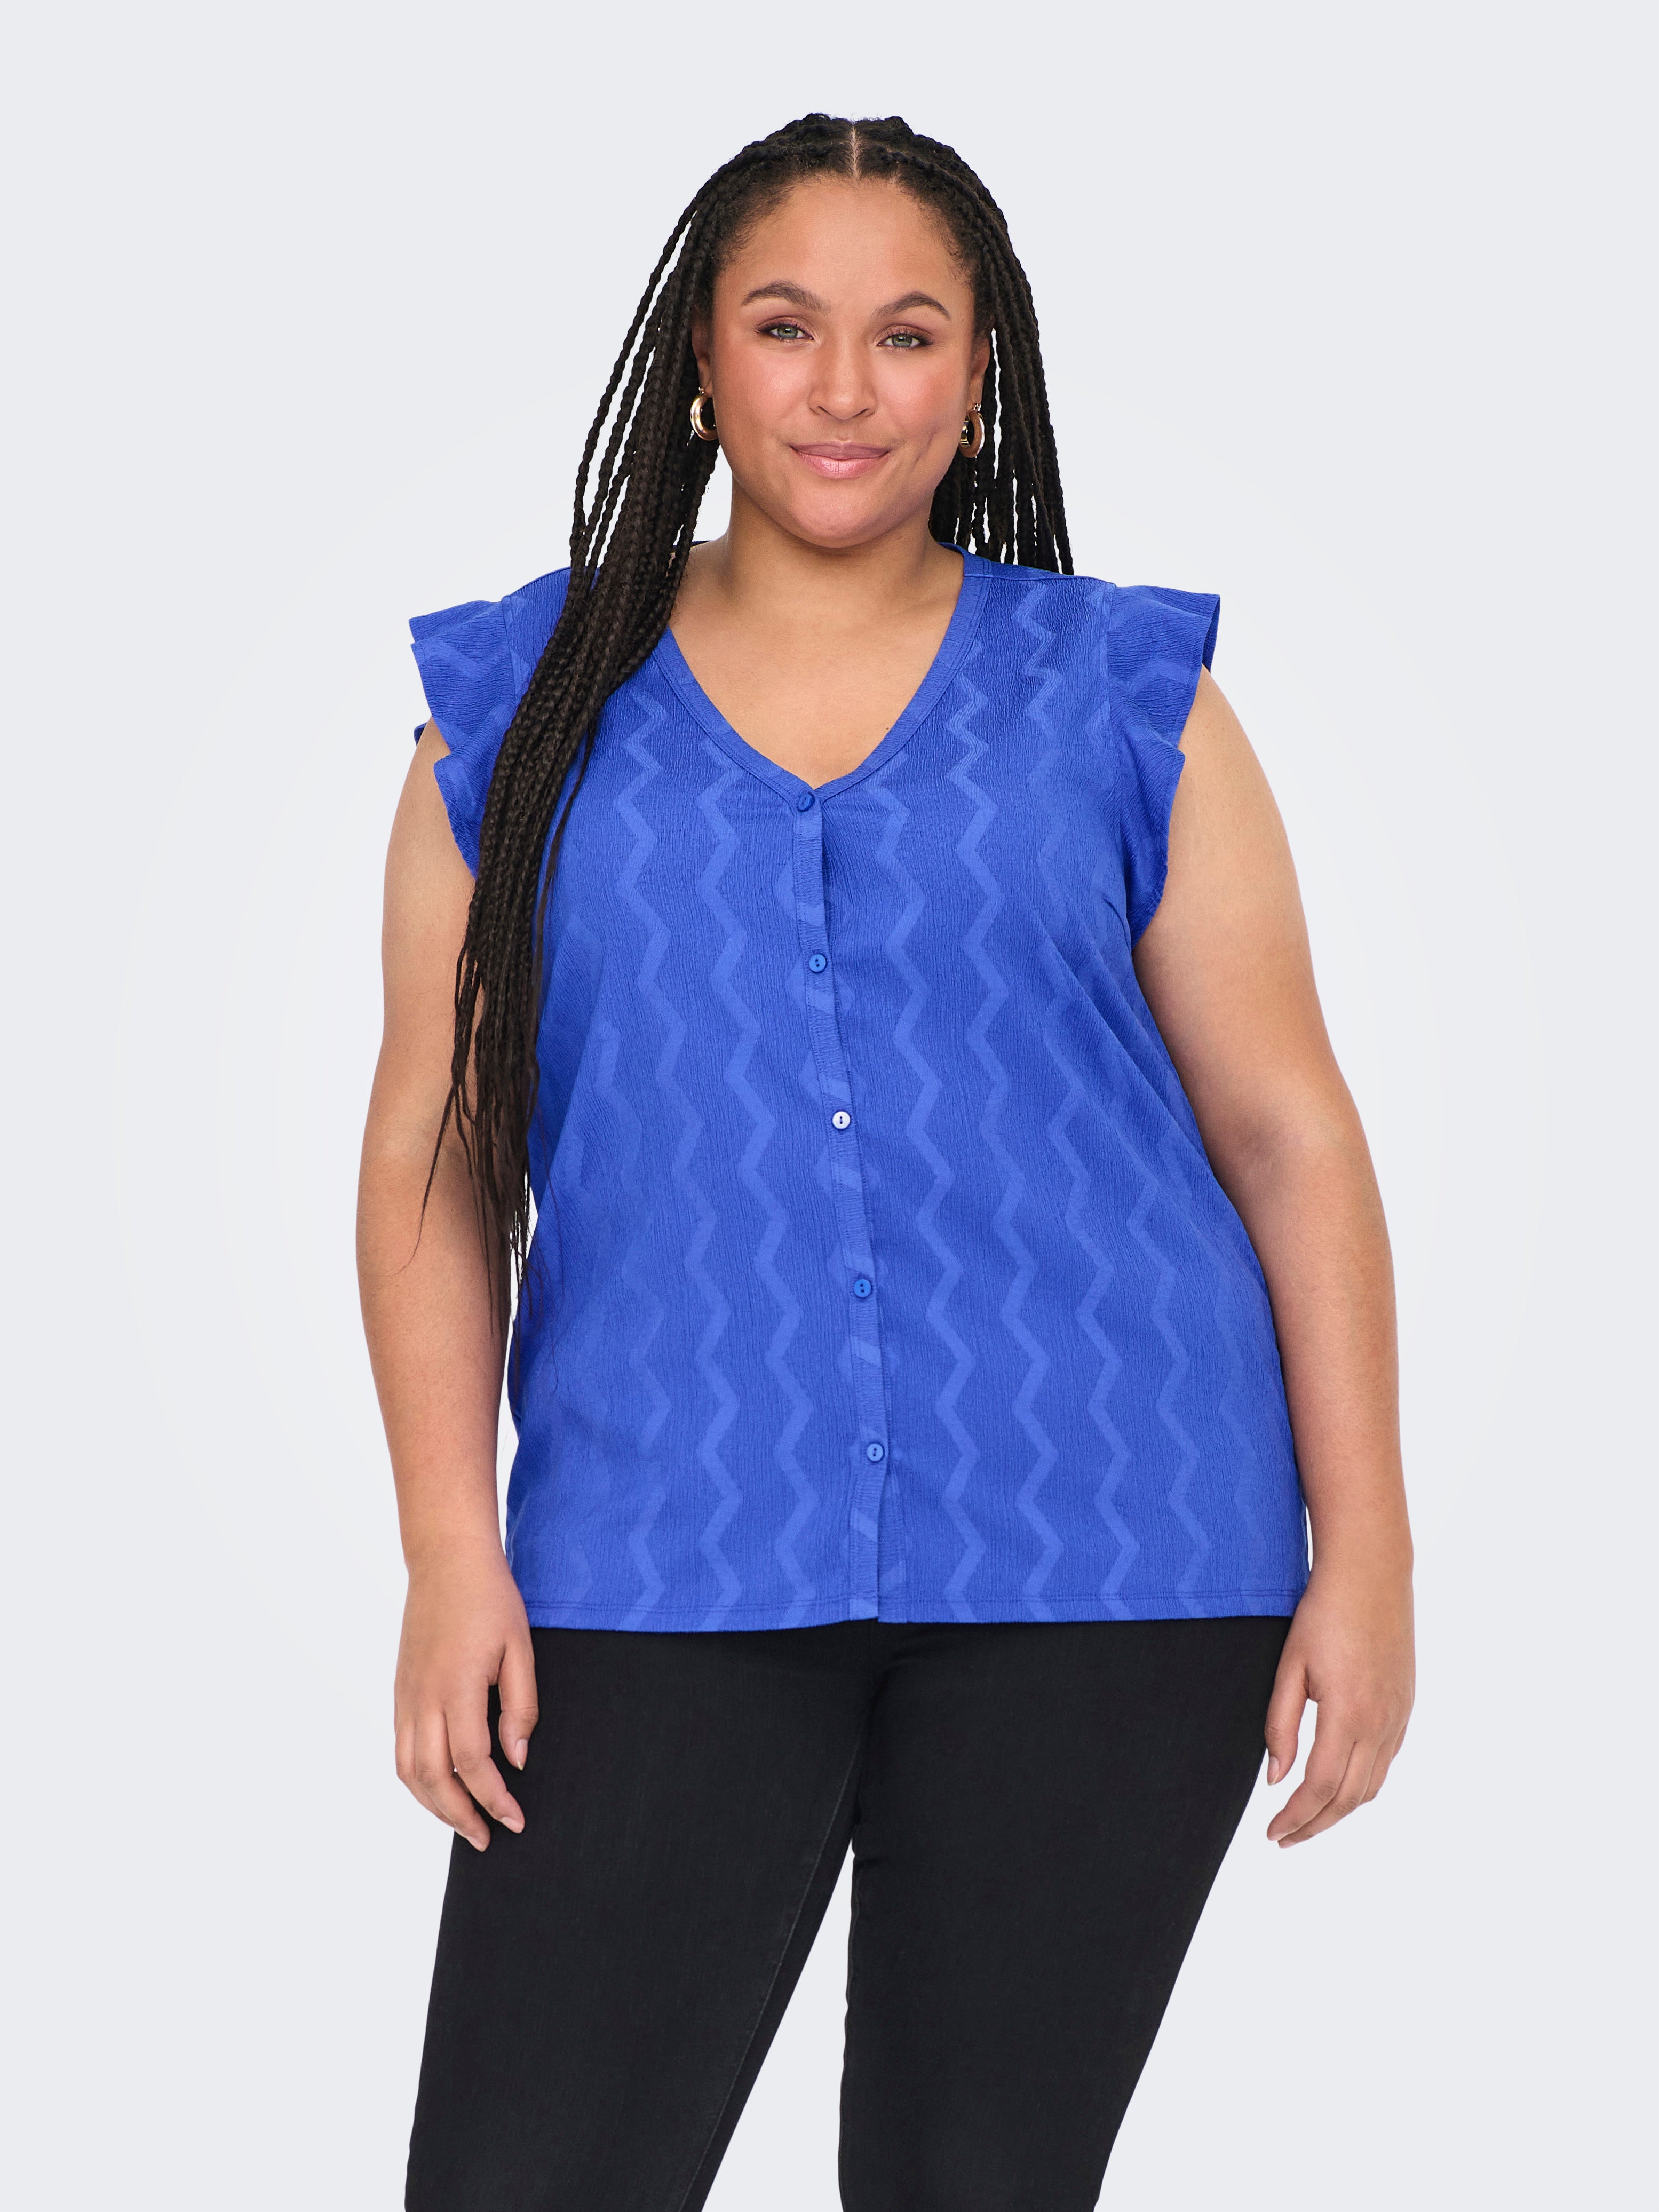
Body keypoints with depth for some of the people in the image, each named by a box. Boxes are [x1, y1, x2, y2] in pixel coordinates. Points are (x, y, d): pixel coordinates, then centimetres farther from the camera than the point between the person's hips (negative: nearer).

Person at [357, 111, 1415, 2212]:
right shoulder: (525, 706, 9)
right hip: (662, 1577, 1)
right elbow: (434, 1154, 7)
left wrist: (1364, 1547, 1)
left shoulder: (1122, 701, 8)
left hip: (1100, 1577, 0)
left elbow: (1288, 1132, 7)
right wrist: (454, 1555, -2)